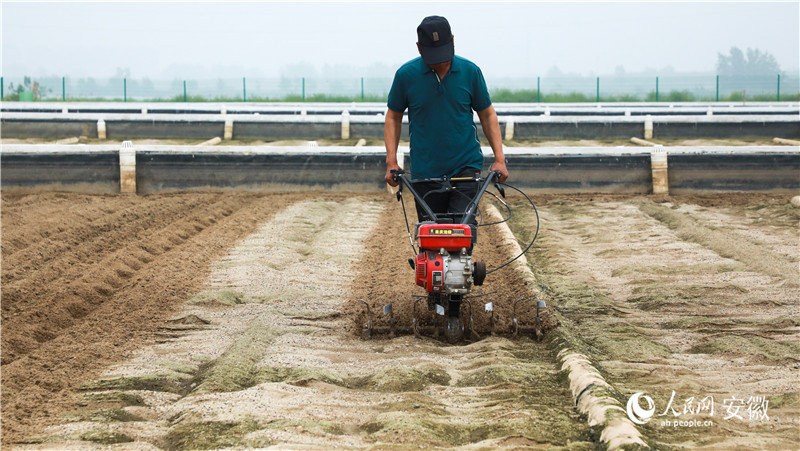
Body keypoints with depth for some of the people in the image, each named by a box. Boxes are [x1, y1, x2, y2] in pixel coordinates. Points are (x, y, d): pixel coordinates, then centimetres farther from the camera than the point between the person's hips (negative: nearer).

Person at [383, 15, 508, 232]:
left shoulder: (470, 71, -1)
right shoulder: (406, 75, -3)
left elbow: (487, 115, 9)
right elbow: (393, 117, 9)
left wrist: (499, 159, 1)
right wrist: (391, 162, 0)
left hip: (466, 167, -1)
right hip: (425, 172, 1)